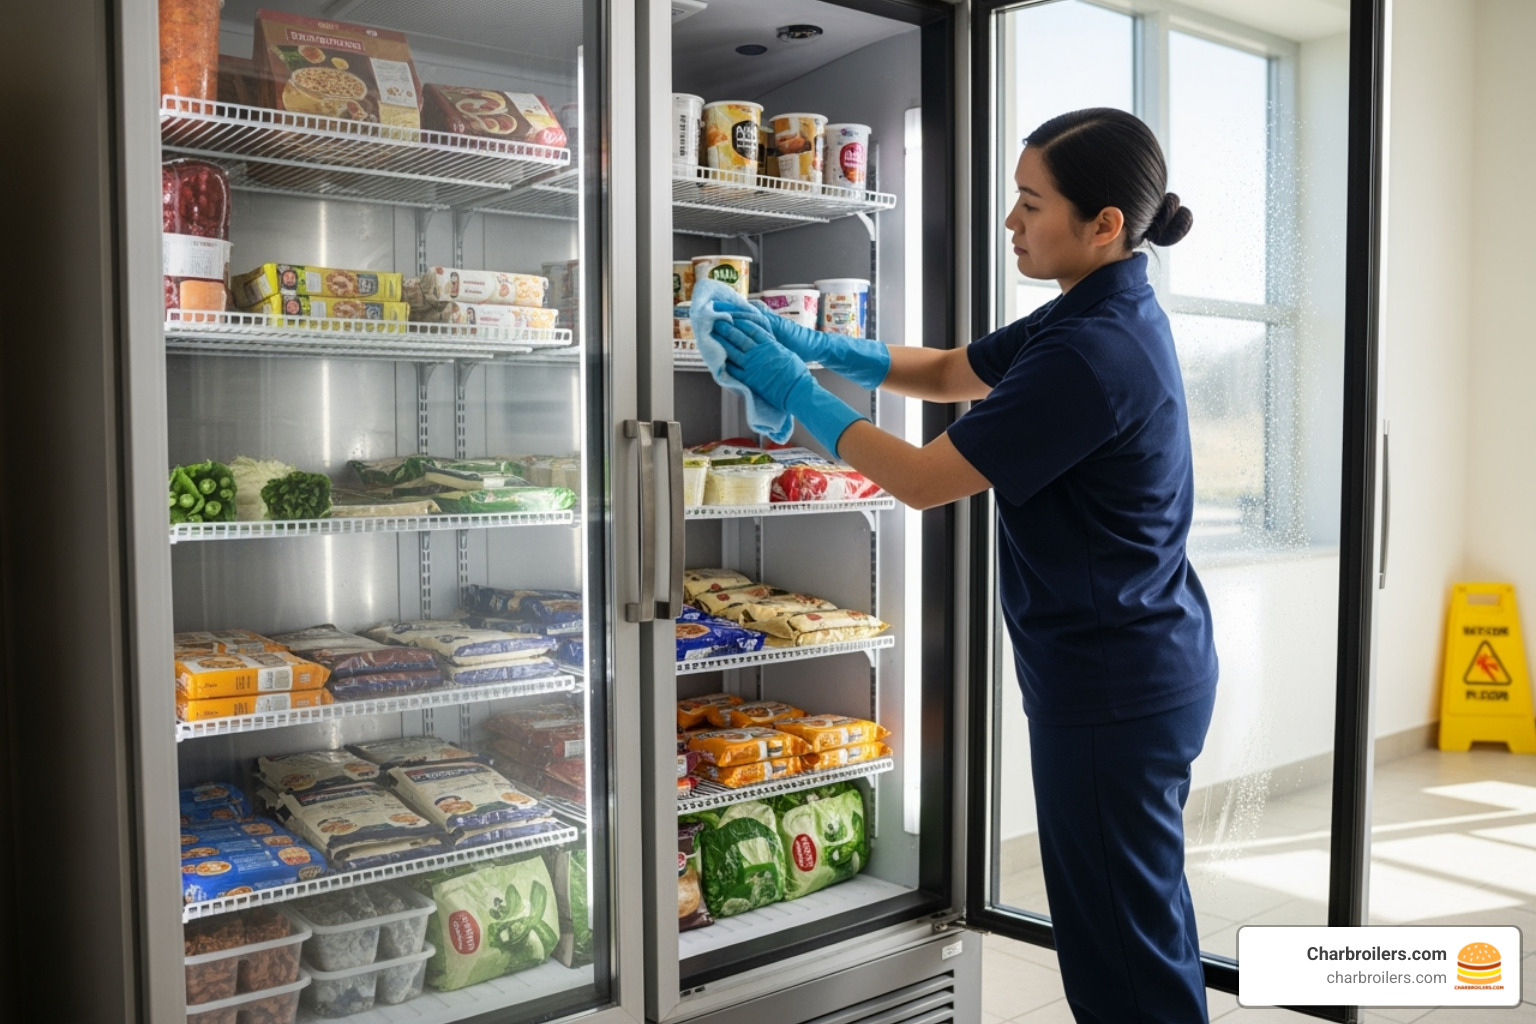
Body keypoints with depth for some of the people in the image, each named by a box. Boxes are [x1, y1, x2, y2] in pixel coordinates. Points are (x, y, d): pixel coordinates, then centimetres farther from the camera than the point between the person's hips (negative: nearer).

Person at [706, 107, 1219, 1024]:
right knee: (1145, 919, 23)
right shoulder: (1101, 317, 8)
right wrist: (818, 346, 3)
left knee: (1123, 950, 5)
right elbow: (950, 372, 15)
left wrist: (796, 390, -10)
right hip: (1145, 666, 10)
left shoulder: (1093, 352, -25)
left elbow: (924, 479, -21)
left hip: (1112, 687, -10)